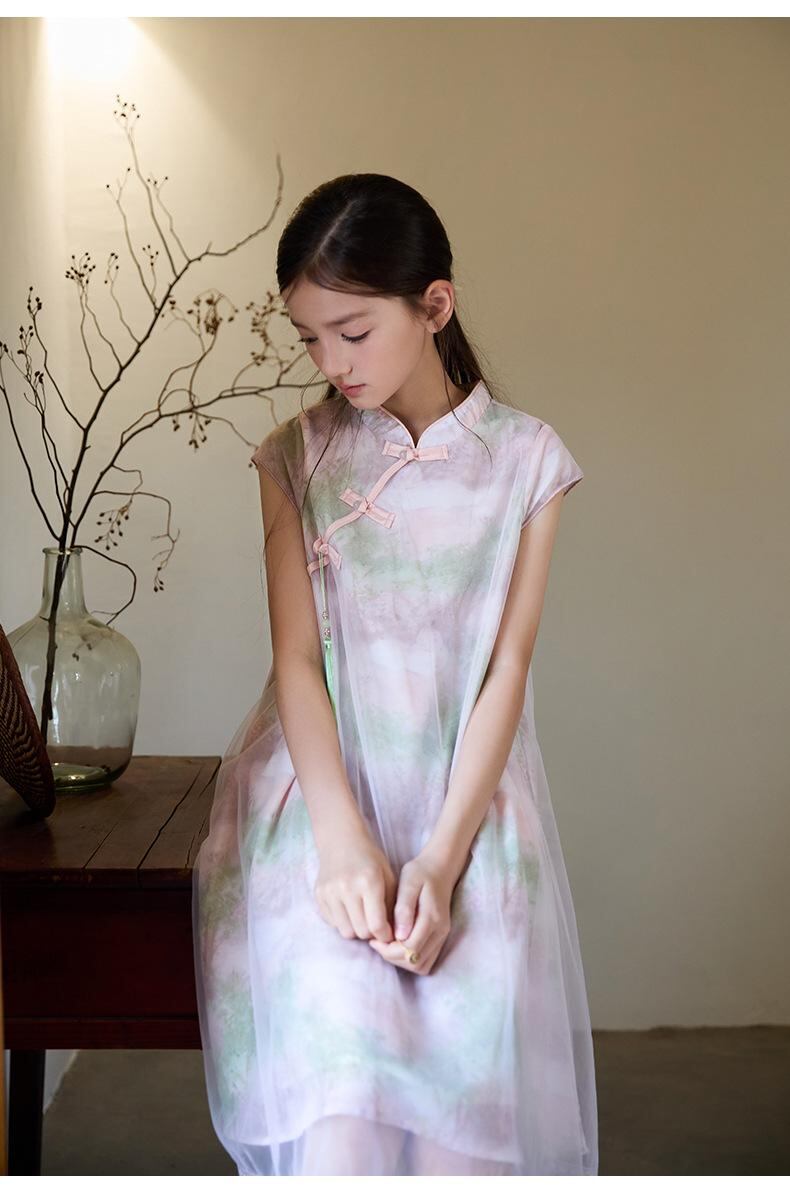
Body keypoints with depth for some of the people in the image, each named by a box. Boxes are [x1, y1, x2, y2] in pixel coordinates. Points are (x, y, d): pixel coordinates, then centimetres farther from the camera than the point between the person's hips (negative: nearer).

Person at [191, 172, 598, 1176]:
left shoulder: (525, 459, 3)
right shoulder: (296, 458, 6)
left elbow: (507, 667, -3)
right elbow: (296, 658, -2)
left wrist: (441, 856, -14)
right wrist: (344, 841, -16)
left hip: (465, 790, 0)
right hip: (323, 786, 0)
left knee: (473, 1038, -23)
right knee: (339, 1025, -26)